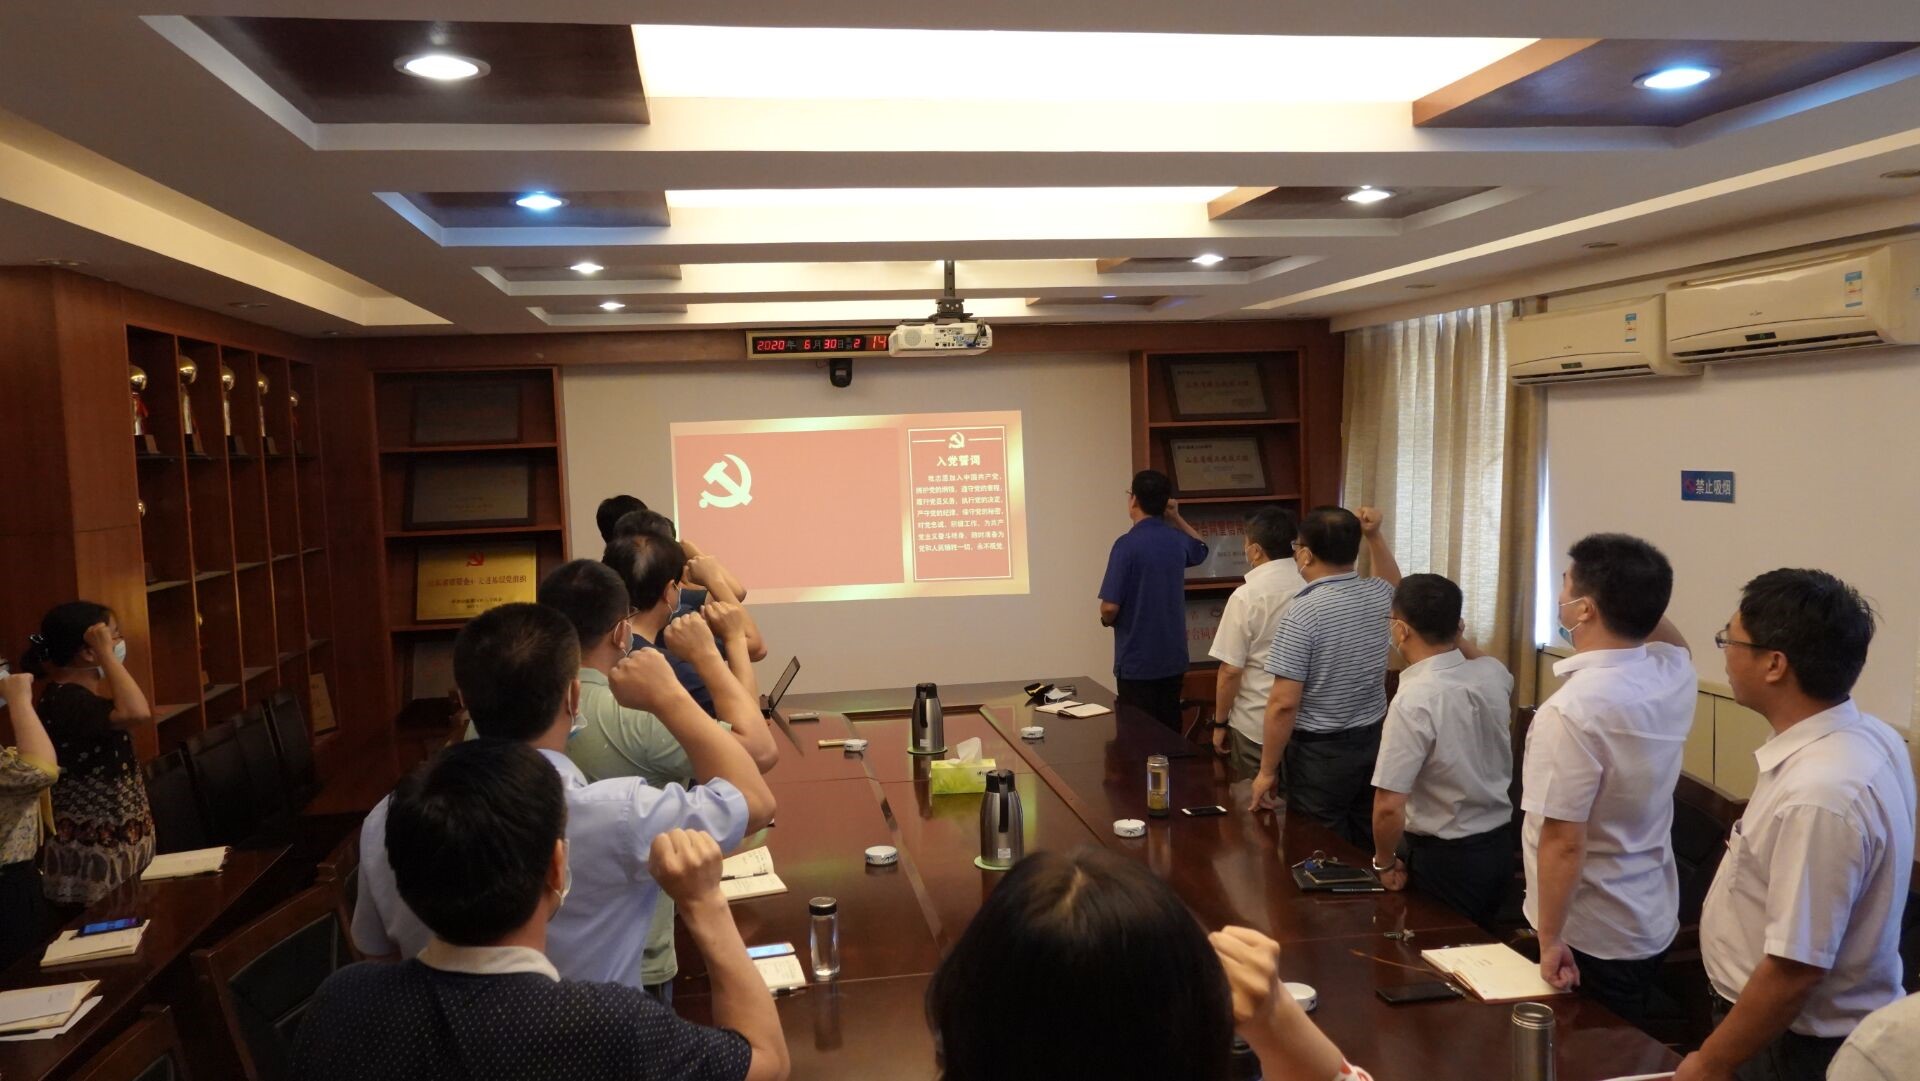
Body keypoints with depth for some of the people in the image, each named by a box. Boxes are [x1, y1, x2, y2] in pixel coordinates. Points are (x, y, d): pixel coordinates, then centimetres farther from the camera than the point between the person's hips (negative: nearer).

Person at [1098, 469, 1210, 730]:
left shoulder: (1127, 544, -17)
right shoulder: (1178, 541, 3)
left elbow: (1110, 607, -20)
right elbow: (1201, 547, 29)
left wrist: (1106, 620, 2)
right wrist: (1176, 518, 20)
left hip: (1137, 662, -6)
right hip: (1173, 659, 6)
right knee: (1170, 732, 14)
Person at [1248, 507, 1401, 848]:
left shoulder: (1302, 612, -20)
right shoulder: (1376, 596, -1)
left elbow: (1284, 703, -21)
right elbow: (1394, 587, 28)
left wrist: (1267, 770, -11)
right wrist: (1374, 536, 17)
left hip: (1320, 753, -6)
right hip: (1372, 743, 7)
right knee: (1367, 850, 16)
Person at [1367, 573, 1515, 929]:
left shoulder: (1413, 701, -27)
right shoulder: (1495, 674, -6)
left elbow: (1389, 807, -27)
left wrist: (1384, 862, -10)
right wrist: (1458, 639, 11)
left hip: (1444, 859, -7)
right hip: (1499, 845, 7)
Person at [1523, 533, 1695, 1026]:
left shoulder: (1571, 711, -27)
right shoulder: (1675, 675, -5)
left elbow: (1563, 843, -26)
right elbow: (1670, 638, 22)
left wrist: (1549, 939, -16)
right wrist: (1638, 594, 7)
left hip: (1591, 940, -7)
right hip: (1653, 924, 8)